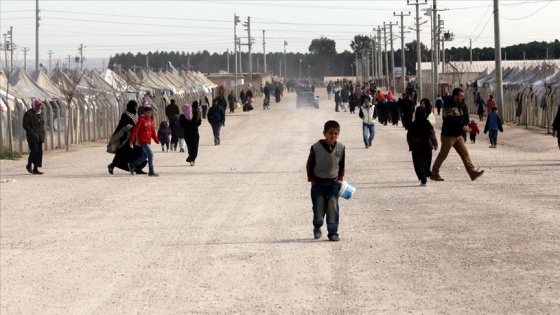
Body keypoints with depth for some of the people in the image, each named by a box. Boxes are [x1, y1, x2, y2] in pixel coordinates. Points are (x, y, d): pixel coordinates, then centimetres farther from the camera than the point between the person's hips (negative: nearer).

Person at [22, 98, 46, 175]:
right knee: (34, 151, -13)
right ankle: (29, 165, 8)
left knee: (39, 152, 1)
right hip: (32, 137, -7)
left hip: (39, 137, 7)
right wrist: (33, 133, -16)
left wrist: (43, 133, 10)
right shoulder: (28, 114, -6)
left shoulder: (40, 113, 16)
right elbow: (25, 125, -11)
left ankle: (36, 168, 3)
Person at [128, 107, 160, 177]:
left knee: (145, 155, 18)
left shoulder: (149, 120, 11)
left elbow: (152, 130, 16)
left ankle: (132, 165, 33)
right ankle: (151, 172, -13)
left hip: (148, 141, 9)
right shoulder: (141, 120, -13)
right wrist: (131, 140, -19)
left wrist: (156, 140, 13)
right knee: (150, 154, -15)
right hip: (143, 141, -9)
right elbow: (135, 130, -16)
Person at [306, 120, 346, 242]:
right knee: (319, 206, 6)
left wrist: (340, 179, 4)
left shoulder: (340, 147, -4)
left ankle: (333, 232, -5)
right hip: (318, 182, -1)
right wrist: (312, 180, -5)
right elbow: (310, 164, -4)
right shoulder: (316, 147, -13)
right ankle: (317, 228, 31)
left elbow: (342, 165, 8)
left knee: (333, 206, -8)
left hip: (333, 182, 1)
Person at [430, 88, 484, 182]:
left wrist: (465, 125, 4)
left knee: (465, 153, -2)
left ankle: (472, 172, -8)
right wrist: (462, 127, -23)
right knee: (443, 155, 1)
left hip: (458, 135, 8)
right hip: (448, 136, -8)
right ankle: (434, 174, 14)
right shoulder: (448, 106, -17)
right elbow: (451, 121, -27)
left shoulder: (458, 106, 13)